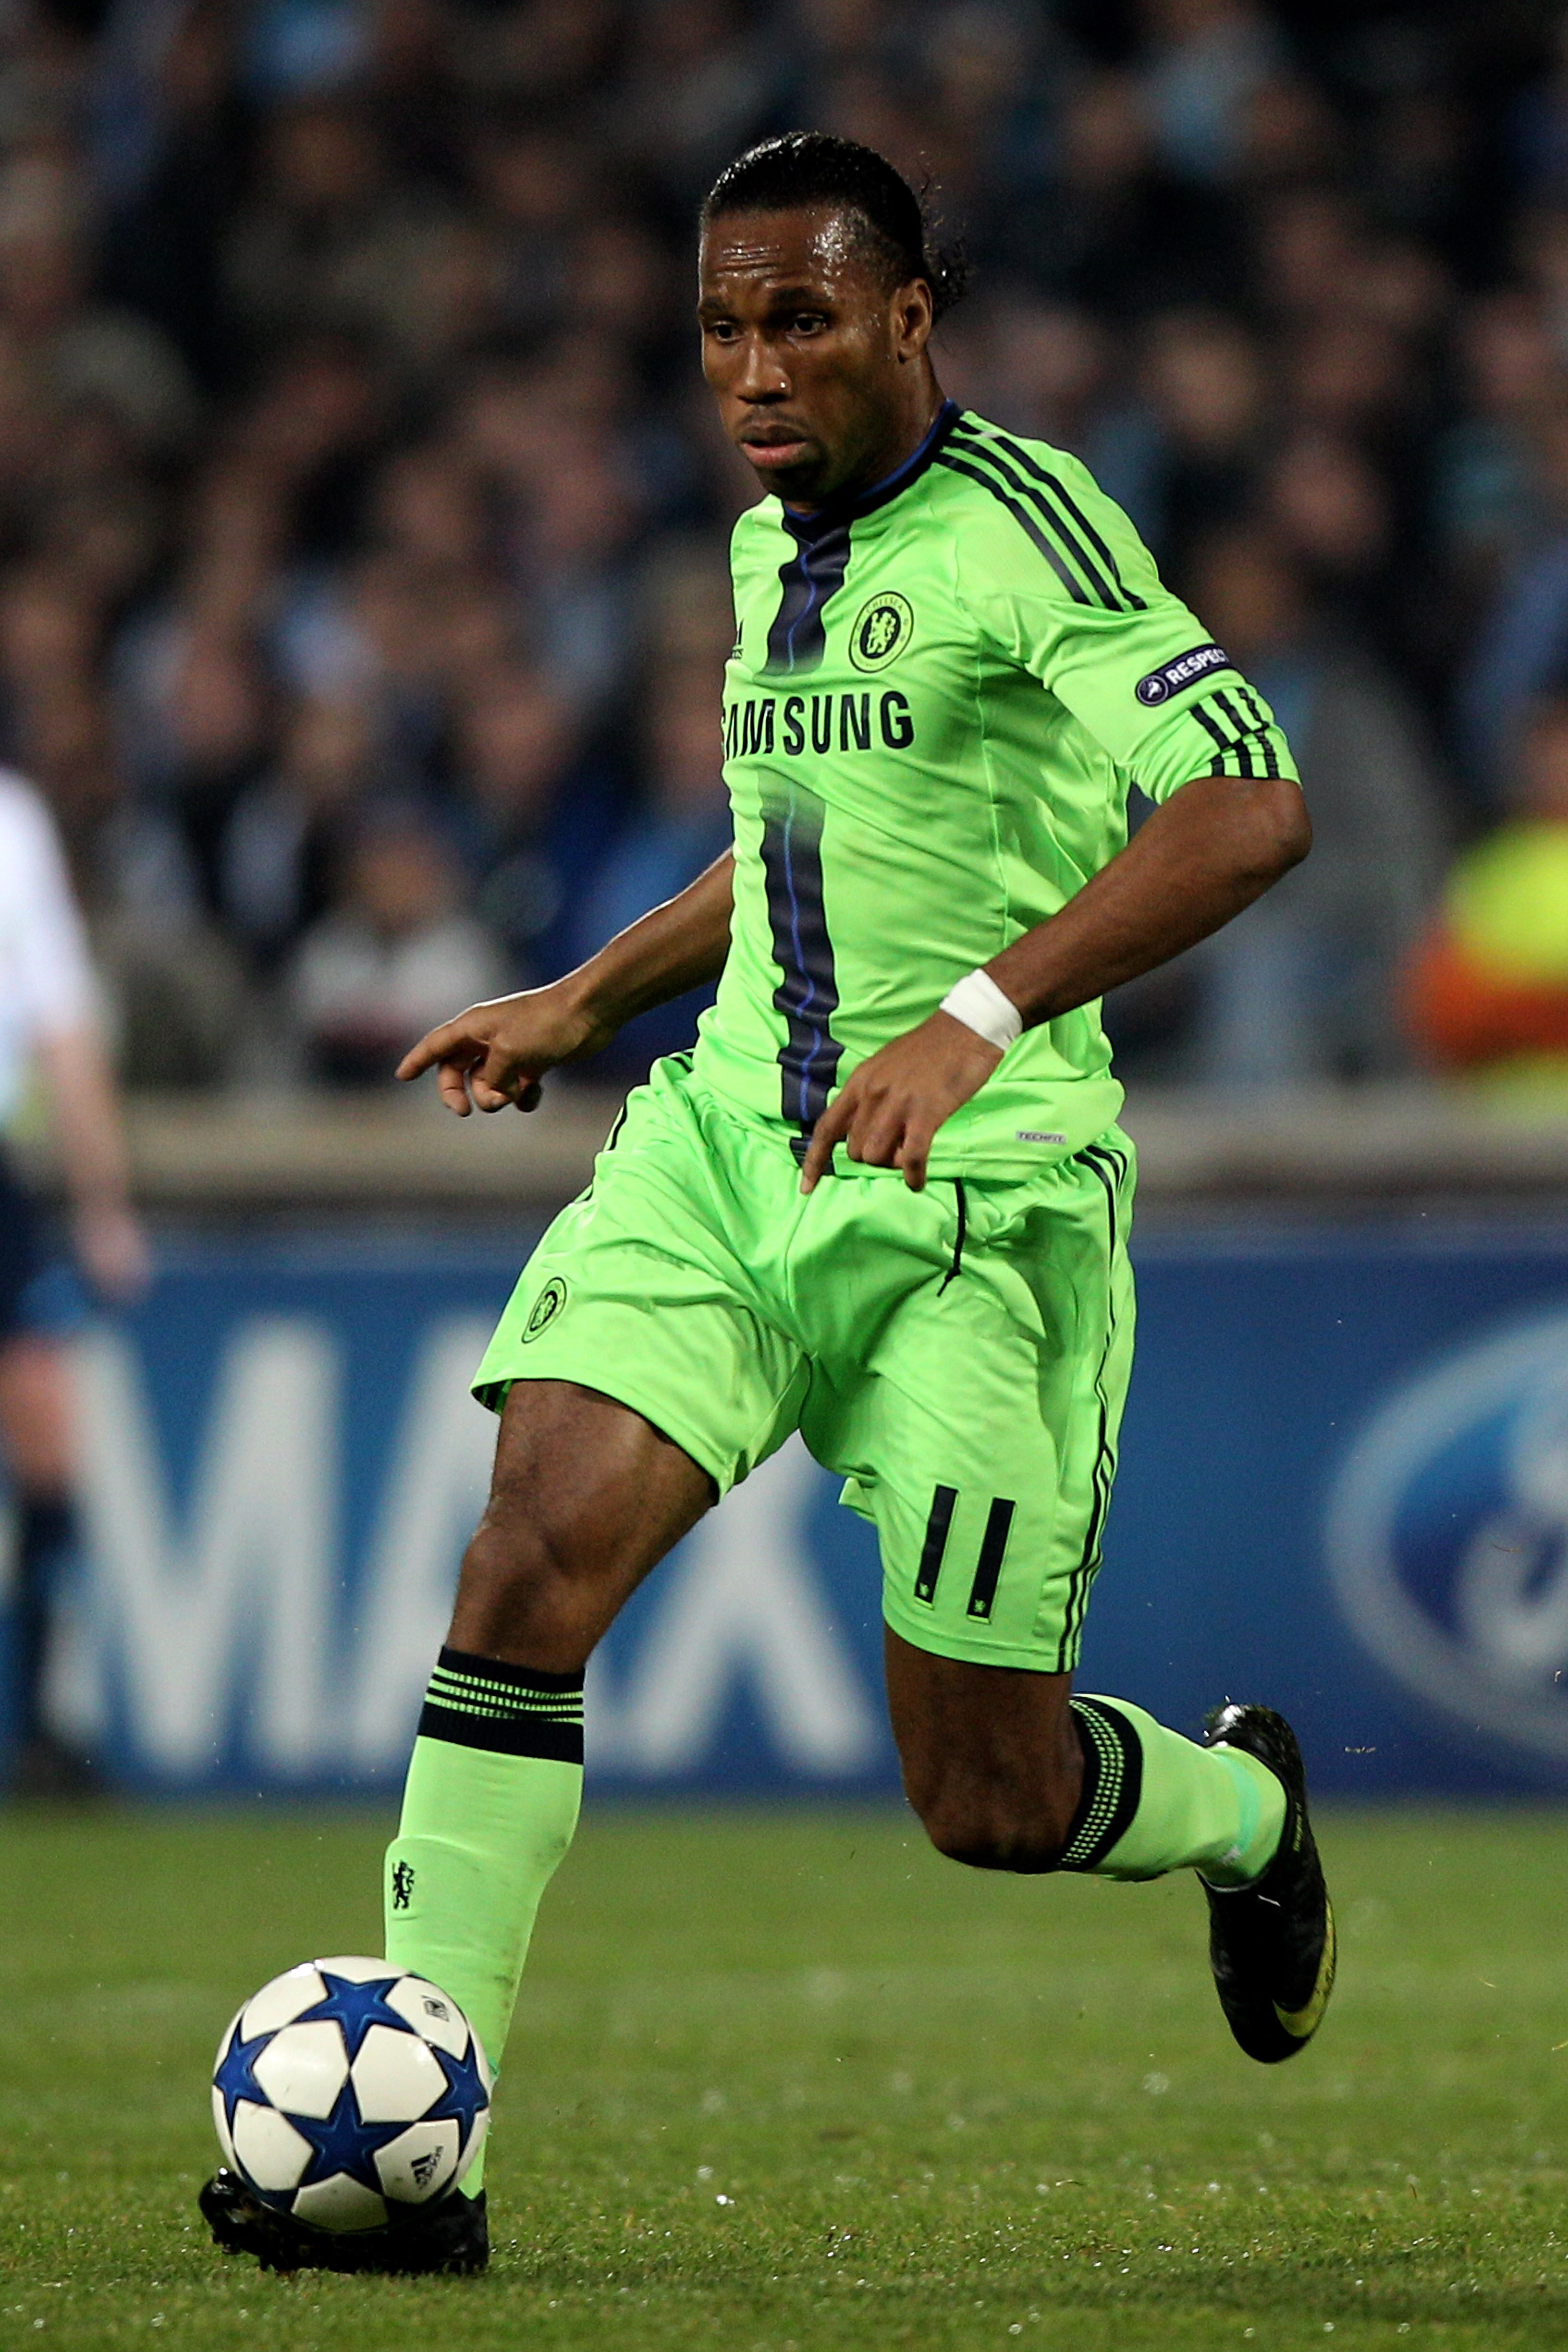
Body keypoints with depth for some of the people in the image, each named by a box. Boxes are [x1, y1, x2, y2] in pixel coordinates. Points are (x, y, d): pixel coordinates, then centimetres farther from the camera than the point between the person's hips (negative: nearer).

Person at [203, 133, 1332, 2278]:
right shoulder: (769, 544, 14)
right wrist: (581, 1006, 25)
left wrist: (975, 1019, -30)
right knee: (540, 1538, -19)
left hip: (980, 1195, -6)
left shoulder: (1019, 519, -11)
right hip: (729, 1139, 6)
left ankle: (1245, 1811, 35)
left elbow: (1247, 810, -22)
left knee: (991, 1800, -1)